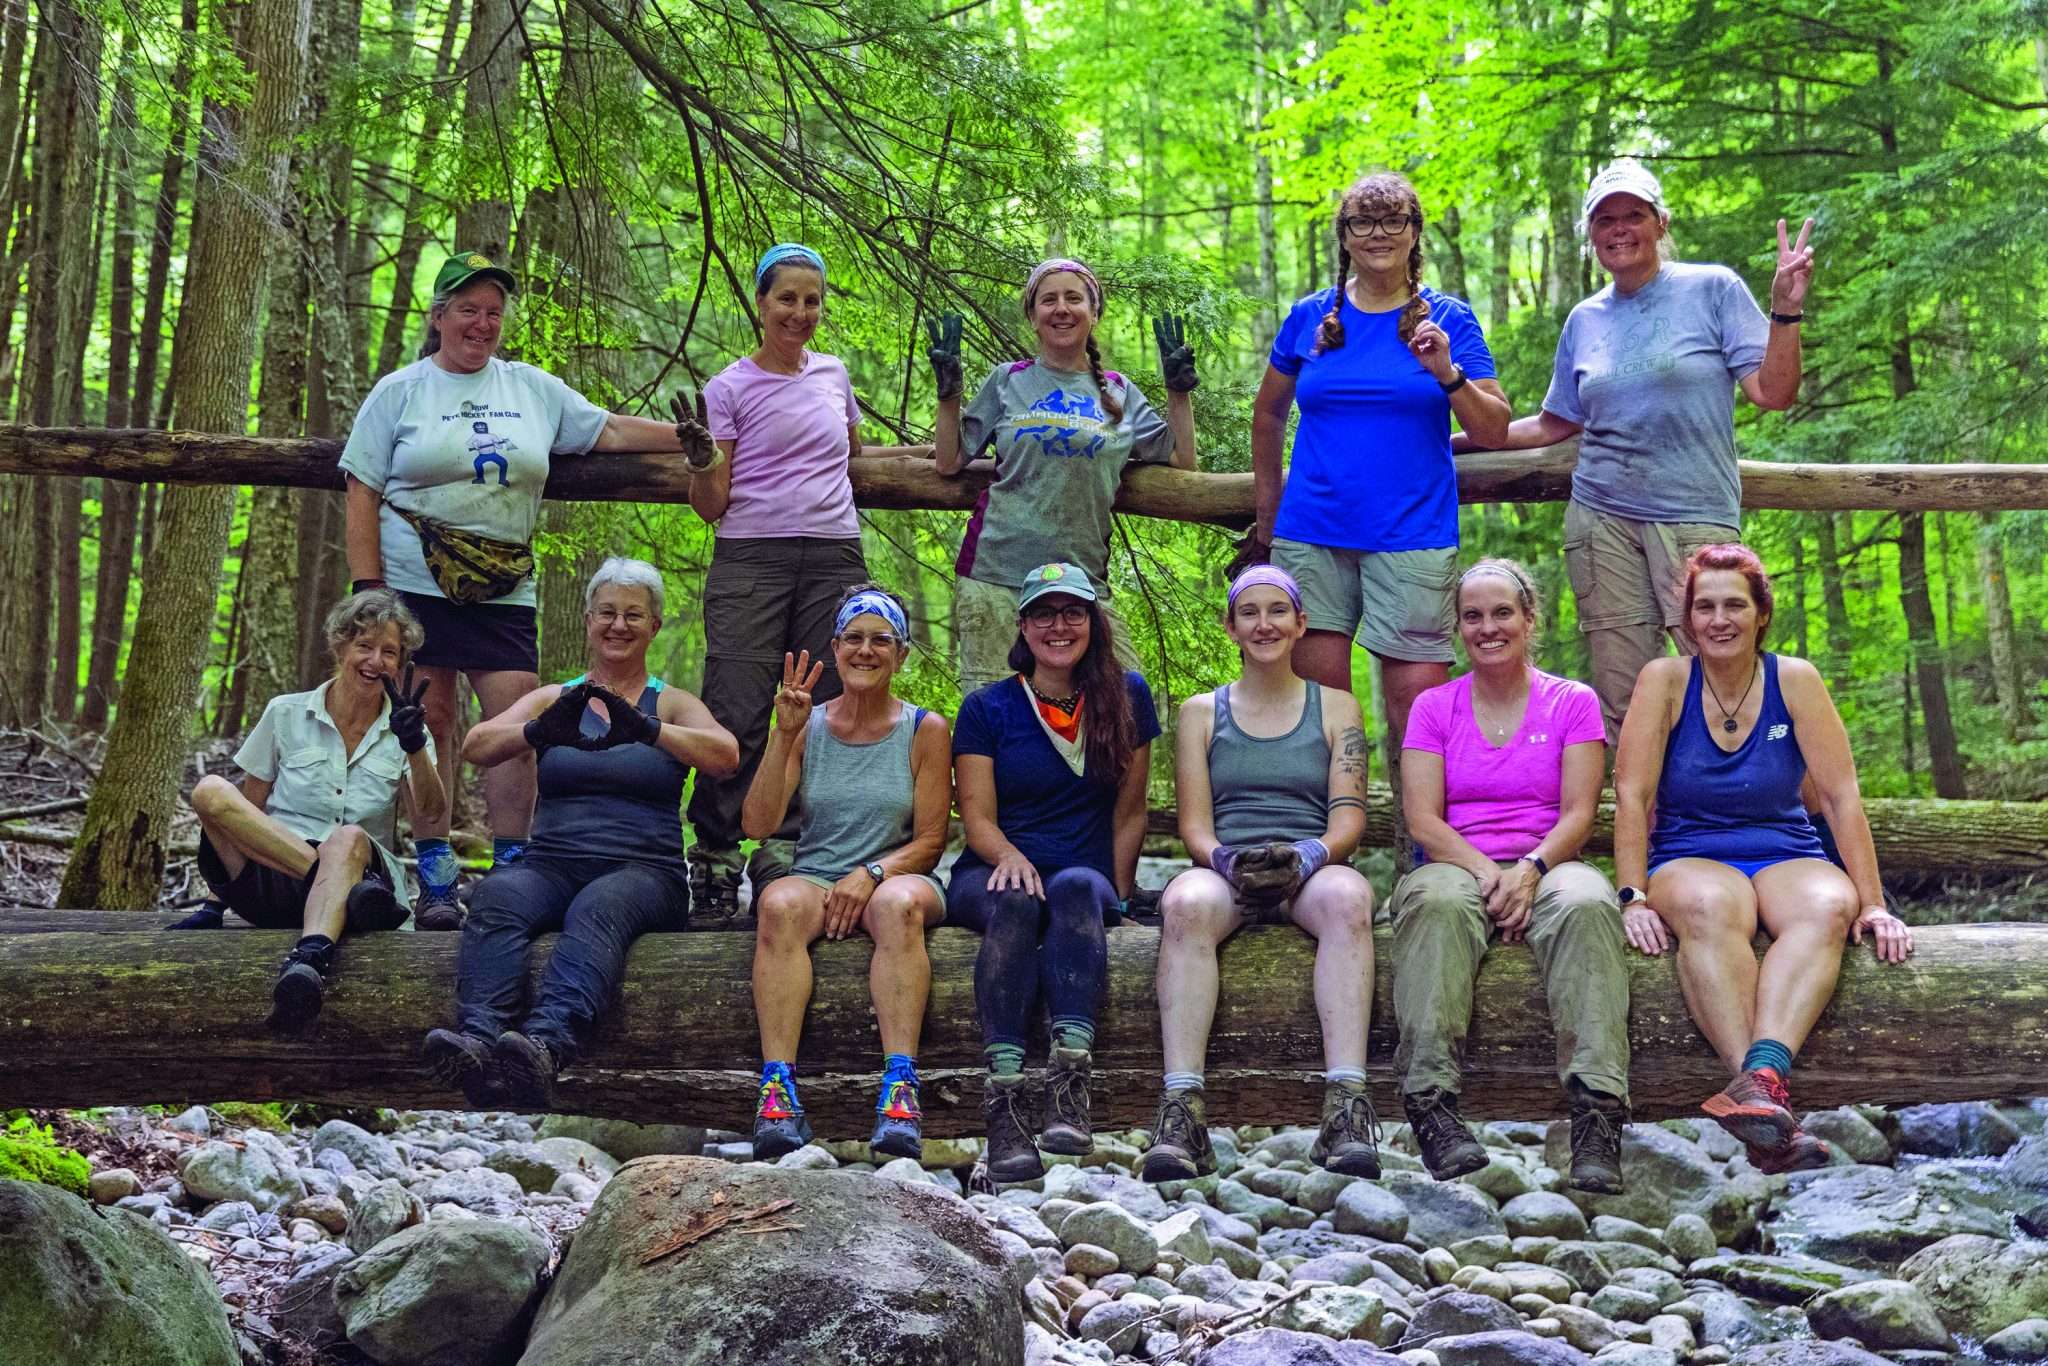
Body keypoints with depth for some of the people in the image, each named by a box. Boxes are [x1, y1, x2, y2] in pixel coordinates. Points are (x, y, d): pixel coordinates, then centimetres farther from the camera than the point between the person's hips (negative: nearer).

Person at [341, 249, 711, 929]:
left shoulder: (534, 388, 15)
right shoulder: (400, 392, 5)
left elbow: (607, 430, 18)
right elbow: (362, 495, 2)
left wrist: (684, 436, 5)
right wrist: (367, 587, -6)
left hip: (503, 592, 3)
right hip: (415, 585, -3)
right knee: (428, 722, -4)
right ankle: (435, 884, 1)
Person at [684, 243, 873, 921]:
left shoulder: (833, 373, 15)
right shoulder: (730, 388, 2)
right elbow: (711, 505, -2)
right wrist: (699, 461, -17)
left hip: (835, 559, 4)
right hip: (751, 559, -4)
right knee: (737, 713, -10)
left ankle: (785, 853, 5)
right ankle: (714, 859, -1)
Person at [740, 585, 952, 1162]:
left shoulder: (925, 730, 6)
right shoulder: (808, 726, 10)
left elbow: (930, 841, 2)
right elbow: (757, 825, -1)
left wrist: (871, 874, -16)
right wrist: (784, 735, -9)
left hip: (899, 875, -1)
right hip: (815, 876, 1)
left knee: (898, 904, -38)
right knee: (780, 905, -34)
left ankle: (899, 1088, -46)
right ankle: (778, 1086, -43)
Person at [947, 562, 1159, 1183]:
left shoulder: (1126, 696, 11)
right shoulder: (987, 708, 8)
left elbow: (1130, 812, 10)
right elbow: (977, 818, 2)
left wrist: (1119, 897, 0)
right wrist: (1009, 857, -20)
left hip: (1087, 879, 1)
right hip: (992, 875, 0)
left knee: (1078, 888, -36)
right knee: (1015, 901, -37)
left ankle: (1069, 1092, -50)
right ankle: (1004, 1111, -49)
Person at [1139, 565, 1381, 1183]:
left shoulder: (1336, 707, 18)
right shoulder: (1201, 712, 19)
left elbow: (1348, 816, 6)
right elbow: (1195, 823, 8)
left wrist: (1310, 855, -17)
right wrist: (1226, 859, -15)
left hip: (1311, 872, 0)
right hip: (1226, 871, 0)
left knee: (1347, 897, -37)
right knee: (1186, 902, -37)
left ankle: (1347, 1108, -47)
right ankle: (1181, 1111, -46)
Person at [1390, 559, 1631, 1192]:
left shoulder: (1573, 702, 14)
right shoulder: (1434, 707, 16)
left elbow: (1578, 813, 3)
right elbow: (1422, 818, 4)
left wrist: (1531, 868, -17)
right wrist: (1484, 869, -15)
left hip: (1547, 866, 0)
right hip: (1457, 865, 0)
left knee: (1586, 906, -37)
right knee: (1436, 902, -37)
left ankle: (1597, 1113, -45)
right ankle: (1430, 1105, -45)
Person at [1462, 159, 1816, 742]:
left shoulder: (1713, 289, 2)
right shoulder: (1585, 320, 14)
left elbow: (1773, 392, -3)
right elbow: (1554, 425, 23)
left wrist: (1786, 308, -16)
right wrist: (1460, 440, 18)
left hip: (1695, 517, -4)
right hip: (1601, 520, 4)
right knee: (1622, 702, 0)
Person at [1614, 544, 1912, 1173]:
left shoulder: (1795, 680, 1)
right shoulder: (1665, 680, 0)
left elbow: (1842, 797, -1)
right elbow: (1631, 795, -6)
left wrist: (1873, 905, -6)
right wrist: (1634, 898, -16)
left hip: (1786, 857, 2)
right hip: (1689, 858, -1)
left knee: (1828, 906, -34)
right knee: (1709, 907, -37)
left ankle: (1760, 1075, -54)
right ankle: (1772, 1108, -50)